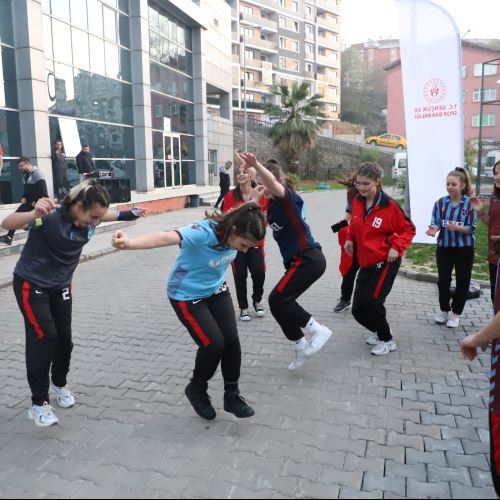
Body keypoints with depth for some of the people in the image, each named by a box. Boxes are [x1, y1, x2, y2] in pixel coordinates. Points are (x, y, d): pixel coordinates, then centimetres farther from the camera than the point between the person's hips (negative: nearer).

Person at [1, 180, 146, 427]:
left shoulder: (89, 220, -14)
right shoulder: (51, 217, -31)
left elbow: (109, 215, 8)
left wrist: (130, 214, 11)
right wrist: (34, 214, -58)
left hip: (60, 286, 6)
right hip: (31, 285, -5)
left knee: (64, 338, 9)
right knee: (44, 338, -12)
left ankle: (60, 384, 36)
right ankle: (38, 404, 3)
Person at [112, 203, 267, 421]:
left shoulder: (234, 231, -17)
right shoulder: (204, 232, -38)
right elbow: (165, 238, -55)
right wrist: (130, 243, -71)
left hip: (215, 290, 6)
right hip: (187, 295, -6)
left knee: (231, 340, -3)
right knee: (213, 344, -11)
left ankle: (232, 395, 18)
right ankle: (196, 389, 19)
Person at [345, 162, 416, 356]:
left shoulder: (389, 205, -16)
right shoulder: (356, 202, 0)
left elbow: (409, 229, -6)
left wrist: (396, 247, -19)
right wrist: (349, 238, 0)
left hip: (386, 262, -6)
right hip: (366, 263, 6)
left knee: (371, 303, -11)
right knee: (358, 308, 5)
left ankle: (388, 340, 15)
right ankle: (380, 330, 35)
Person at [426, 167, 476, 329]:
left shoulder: (470, 203, -10)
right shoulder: (441, 203, -3)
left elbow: (471, 228, -12)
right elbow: (436, 222, -5)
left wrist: (456, 227, -29)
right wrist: (434, 229, -27)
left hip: (464, 249, -2)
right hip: (444, 248, 2)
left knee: (462, 282, 7)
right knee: (443, 280, 5)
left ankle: (455, 313, 23)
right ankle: (444, 310, 25)